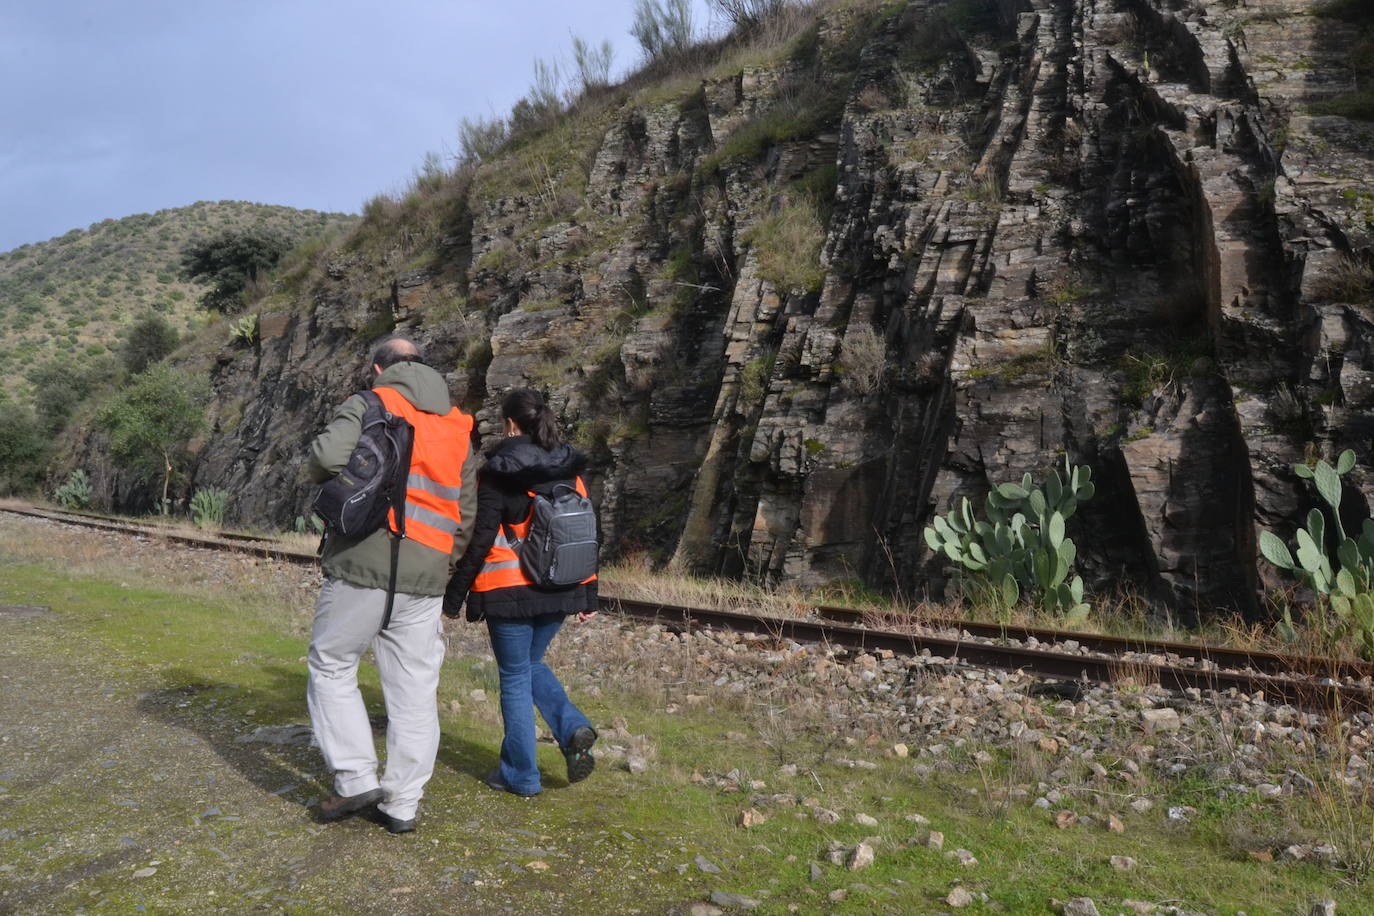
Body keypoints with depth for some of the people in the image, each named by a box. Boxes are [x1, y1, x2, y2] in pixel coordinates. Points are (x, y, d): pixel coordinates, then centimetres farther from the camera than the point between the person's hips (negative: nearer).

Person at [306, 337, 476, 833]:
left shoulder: (370, 403, -1)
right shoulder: (459, 427, 16)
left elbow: (329, 455, -20)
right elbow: (467, 515, 16)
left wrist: (325, 482, 3)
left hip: (363, 568, -4)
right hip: (426, 578, 5)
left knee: (331, 667, 14)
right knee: (414, 692, 9)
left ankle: (356, 778, 10)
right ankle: (401, 804, 16)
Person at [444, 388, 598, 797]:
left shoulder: (499, 472, -11)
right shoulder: (571, 471, 6)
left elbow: (481, 539, -13)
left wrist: (455, 595, -4)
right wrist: (589, 597, 15)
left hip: (510, 593, -5)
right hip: (558, 593, 6)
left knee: (515, 678, 7)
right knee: (531, 664, 24)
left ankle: (520, 774, 16)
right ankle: (574, 728, 3)